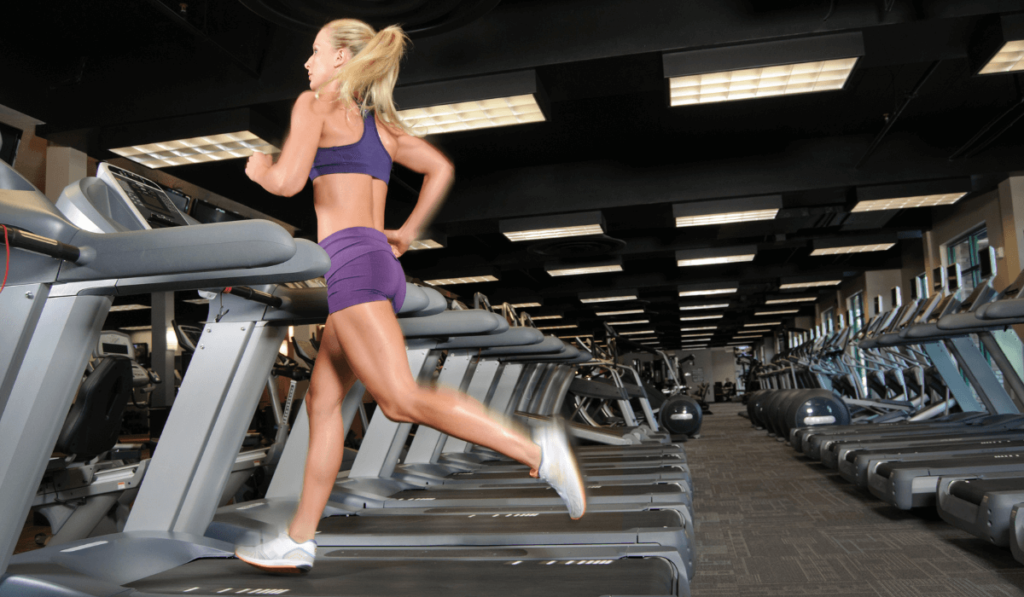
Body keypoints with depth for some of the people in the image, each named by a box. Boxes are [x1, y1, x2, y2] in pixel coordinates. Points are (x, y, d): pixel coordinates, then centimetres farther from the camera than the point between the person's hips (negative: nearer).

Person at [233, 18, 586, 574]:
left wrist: (258, 169, 15)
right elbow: (441, 168, 20)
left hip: (351, 260, -9)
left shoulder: (316, 103, 4)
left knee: (403, 399, -16)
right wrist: (408, 232, 22)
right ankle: (298, 541, 17)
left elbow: (288, 181, -7)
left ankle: (536, 451, -21)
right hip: (381, 262, 9)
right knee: (322, 399, 10)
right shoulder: (380, 123, 24)